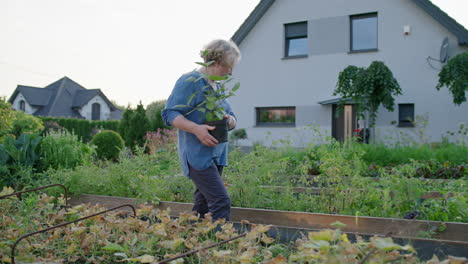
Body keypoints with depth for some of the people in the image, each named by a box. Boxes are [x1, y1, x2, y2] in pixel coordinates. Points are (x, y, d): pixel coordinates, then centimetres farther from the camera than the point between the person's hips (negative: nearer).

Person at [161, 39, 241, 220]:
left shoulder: (217, 87, 18)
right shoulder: (189, 82, -9)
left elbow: (232, 119, 22)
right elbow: (169, 114, -14)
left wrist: (230, 120, -4)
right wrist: (196, 129, -28)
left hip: (217, 155, 9)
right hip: (197, 155, -9)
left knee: (203, 206, 11)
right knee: (221, 202, -15)